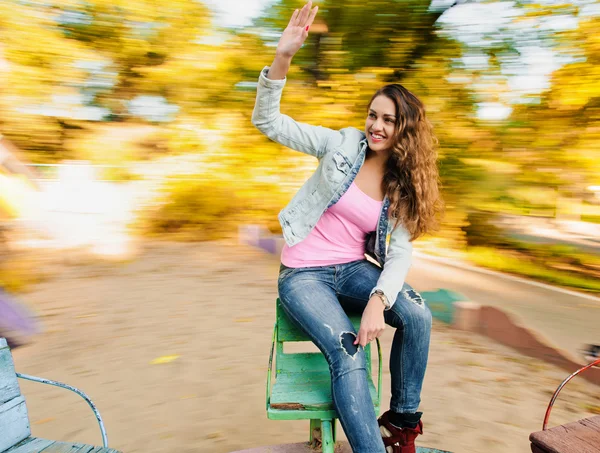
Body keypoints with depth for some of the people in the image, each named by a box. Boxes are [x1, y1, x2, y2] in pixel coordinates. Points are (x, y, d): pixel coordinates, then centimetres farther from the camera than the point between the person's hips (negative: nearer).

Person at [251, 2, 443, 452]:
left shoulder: (402, 188, 3)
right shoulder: (343, 145, -4)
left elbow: (400, 253, -7)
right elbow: (268, 121, -9)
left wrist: (378, 300, -26)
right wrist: (283, 56, -25)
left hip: (354, 269, 3)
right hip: (303, 274, -3)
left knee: (417, 314, -21)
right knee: (348, 355, -25)